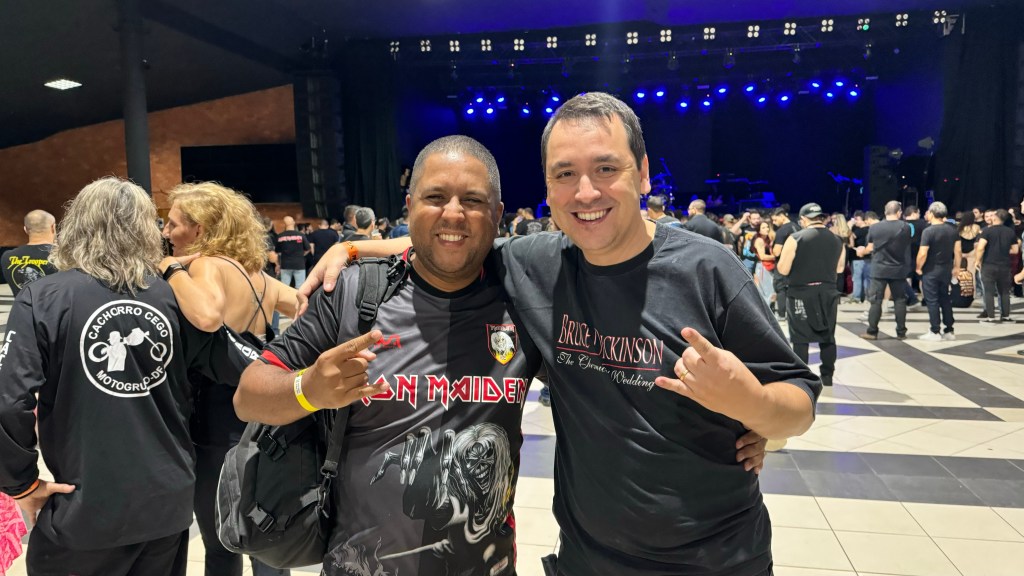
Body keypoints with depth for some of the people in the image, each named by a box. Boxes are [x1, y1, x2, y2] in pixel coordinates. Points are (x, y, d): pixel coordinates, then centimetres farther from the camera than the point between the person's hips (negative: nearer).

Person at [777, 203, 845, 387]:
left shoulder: (796, 238, -11)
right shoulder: (837, 240, 4)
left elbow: (783, 270, -11)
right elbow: (839, 268, 14)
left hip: (801, 294, -4)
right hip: (828, 293, 5)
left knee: (800, 338, 1)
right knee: (828, 337, 14)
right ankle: (827, 376, 20)